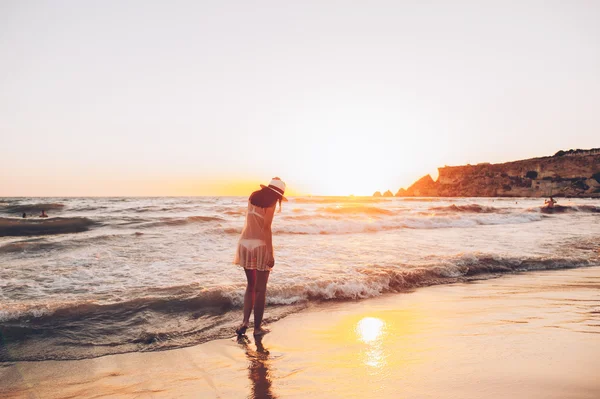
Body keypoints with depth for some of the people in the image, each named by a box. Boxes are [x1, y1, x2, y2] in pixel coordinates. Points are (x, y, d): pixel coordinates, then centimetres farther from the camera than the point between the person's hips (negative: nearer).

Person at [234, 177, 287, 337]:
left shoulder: (254, 196, 12)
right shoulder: (271, 202, -7)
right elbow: (266, 227, -16)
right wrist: (271, 253, -17)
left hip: (245, 244, 6)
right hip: (260, 246, -6)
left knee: (251, 285, 19)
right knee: (260, 288, 5)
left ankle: (245, 322, 8)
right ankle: (257, 328, 12)